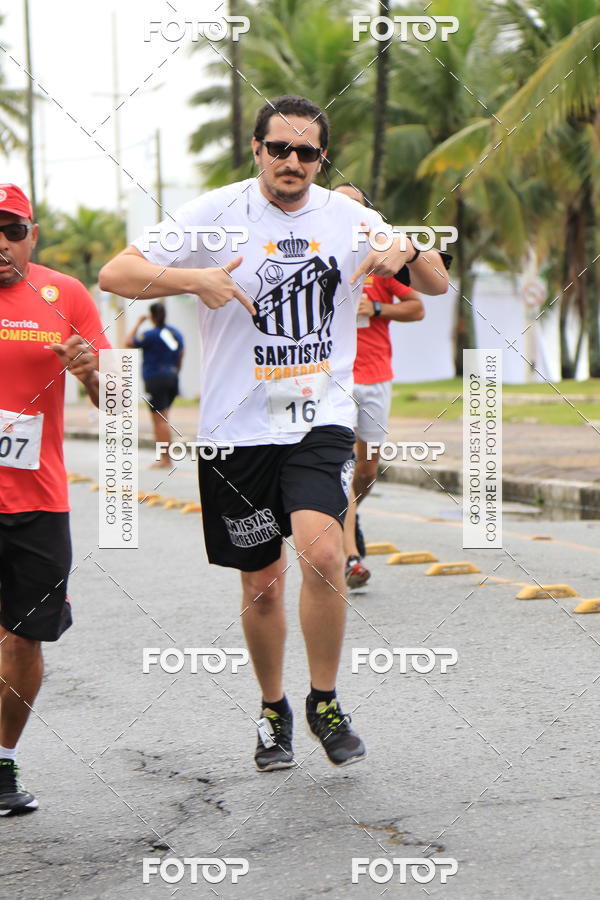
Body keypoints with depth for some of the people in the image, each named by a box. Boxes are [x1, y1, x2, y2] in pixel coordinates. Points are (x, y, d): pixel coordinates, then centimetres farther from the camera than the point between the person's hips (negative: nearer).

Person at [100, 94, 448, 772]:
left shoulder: (349, 219, 4)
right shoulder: (215, 214, -3)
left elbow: (437, 285, 11)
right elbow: (115, 274, -7)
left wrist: (408, 250, -12)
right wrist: (193, 278, -23)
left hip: (321, 418, 0)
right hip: (238, 428, 0)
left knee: (321, 553, -22)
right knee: (261, 583, 8)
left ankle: (325, 702, -1)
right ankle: (273, 710, 31)